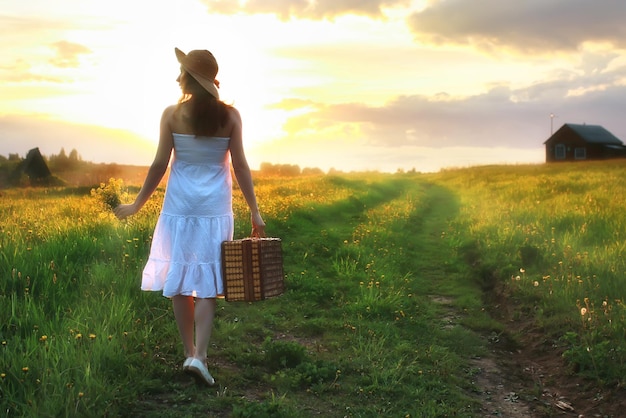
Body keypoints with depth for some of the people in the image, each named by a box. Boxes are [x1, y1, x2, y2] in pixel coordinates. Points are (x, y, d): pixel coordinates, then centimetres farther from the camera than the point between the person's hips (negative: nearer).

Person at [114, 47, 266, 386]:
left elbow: (160, 164, -4)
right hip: (215, 209, 0)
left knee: (180, 281, 10)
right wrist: (254, 212, 3)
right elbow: (240, 167, -3)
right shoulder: (230, 116, -4)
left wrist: (137, 204, 7)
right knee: (206, 283, 4)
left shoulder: (172, 115, -5)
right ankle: (199, 355, -6)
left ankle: (189, 352, 17)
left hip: (179, 207, 0)